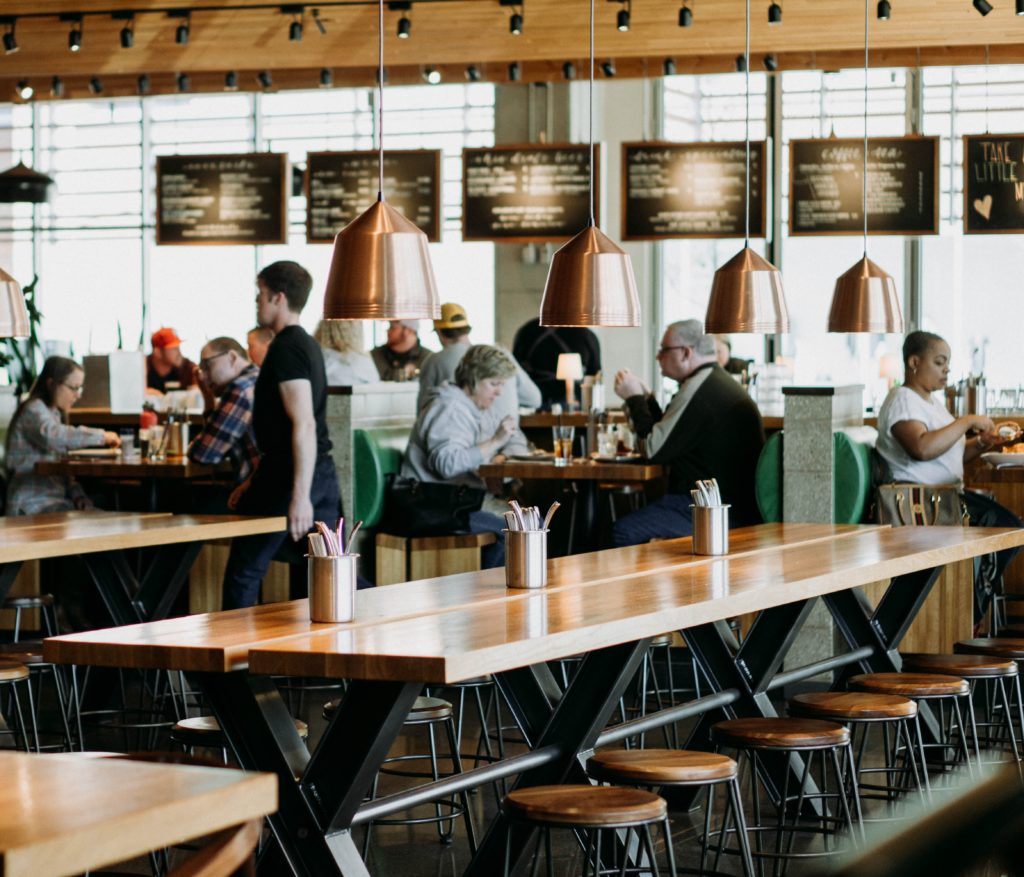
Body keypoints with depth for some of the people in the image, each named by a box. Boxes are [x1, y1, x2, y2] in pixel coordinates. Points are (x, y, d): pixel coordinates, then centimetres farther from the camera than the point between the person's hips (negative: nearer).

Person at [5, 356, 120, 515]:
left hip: (57, 500, 9)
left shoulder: (55, 413, 24)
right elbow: (53, 436, -30)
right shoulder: (33, 409, -6)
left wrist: (77, 495, 4)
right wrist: (101, 436, -22)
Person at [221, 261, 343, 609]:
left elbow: (304, 426, -22)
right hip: (322, 473, 9)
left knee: (244, 570, 3)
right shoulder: (307, 345, 17)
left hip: (289, 476, -9)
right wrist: (255, 482, 27)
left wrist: (300, 495, -26)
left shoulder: (287, 349, -14)